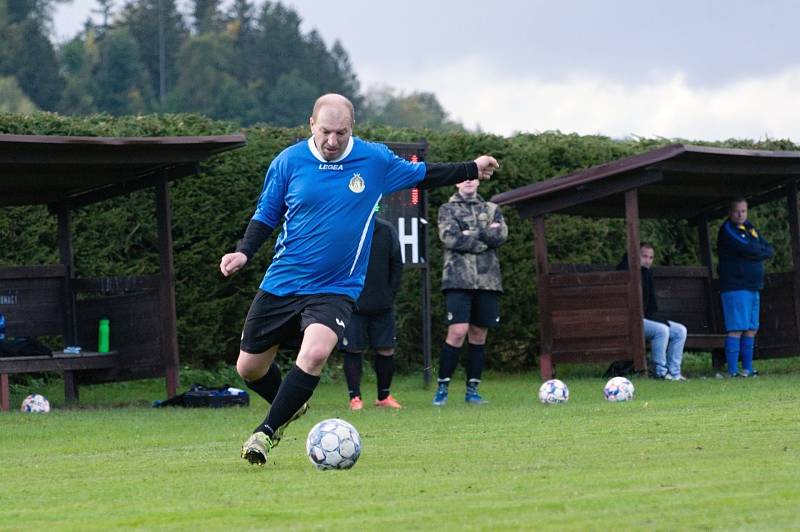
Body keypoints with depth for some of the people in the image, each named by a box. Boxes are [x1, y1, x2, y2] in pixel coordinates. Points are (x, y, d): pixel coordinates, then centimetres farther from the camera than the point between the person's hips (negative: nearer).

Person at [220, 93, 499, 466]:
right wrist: (244, 251, -10)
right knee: (248, 368, 8)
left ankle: (268, 430, -14)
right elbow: (266, 215, 6)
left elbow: (421, 175, 16)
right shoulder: (289, 162, -4)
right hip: (280, 284, 2)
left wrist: (472, 169, 17)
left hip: (335, 290, -1)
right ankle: (291, 406, 40)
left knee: (315, 354, -29)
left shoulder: (375, 160, -2)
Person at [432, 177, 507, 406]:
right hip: (458, 279, -3)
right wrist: (485, 239, -6)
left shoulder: (492, 209, 18)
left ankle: (472, 389, 12)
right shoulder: (447, 209, 9)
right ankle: (442, 387, -5)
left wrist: (469, 235, -7)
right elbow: (449, 238, -9)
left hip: (488, 281, 3)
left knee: (479, 335, 5)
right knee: (458, 332, -14)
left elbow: (501, 235, -2)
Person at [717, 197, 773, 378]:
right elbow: (747, 249, -19)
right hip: (734, 287, -8)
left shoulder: (750, 228, 17)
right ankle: (732, 370, -12)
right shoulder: (727, 230, -6)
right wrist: (760, 251, -2)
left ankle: (747, 368, 15)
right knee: (736, 329, -11)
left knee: (751, 330, 9)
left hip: (753, 287, 8)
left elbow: (769, 251, 8)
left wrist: (754, 251, -9)